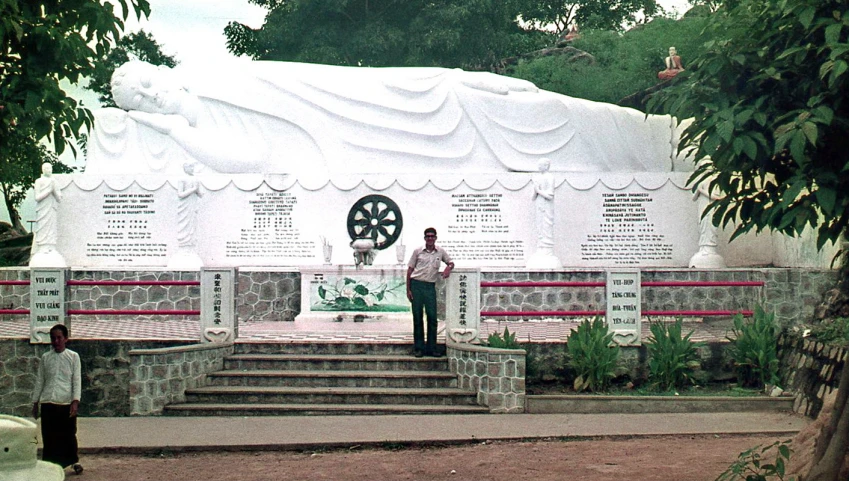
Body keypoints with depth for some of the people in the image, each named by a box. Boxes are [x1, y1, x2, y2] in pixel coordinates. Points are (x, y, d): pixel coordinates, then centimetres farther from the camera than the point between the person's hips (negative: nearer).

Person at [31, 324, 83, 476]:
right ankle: (50, 464, 10)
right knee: (49, 436, 2)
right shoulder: (45, 358, 9)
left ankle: (74, 461, 22)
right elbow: (39, 381, 13)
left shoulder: (73, 357, 2)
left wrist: (75, 401, -11)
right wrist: (35, 403, 11)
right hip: (48, 402, 2)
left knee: (69, 435, 4)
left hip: (67, 402, -2)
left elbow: (77, 380, -2)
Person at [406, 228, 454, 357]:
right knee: (417, 317, 1)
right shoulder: (417, 252, 2)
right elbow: (410, 270, 5)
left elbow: (450, 262, 20)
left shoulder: (440, 252, 8)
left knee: (432, 317, -3)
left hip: (430, 287, 2)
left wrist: (448, 268, -7)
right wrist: (408, 290, -1)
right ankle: (418, 348, 7)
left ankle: (432, 348, 5)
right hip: (416, 285, -1)